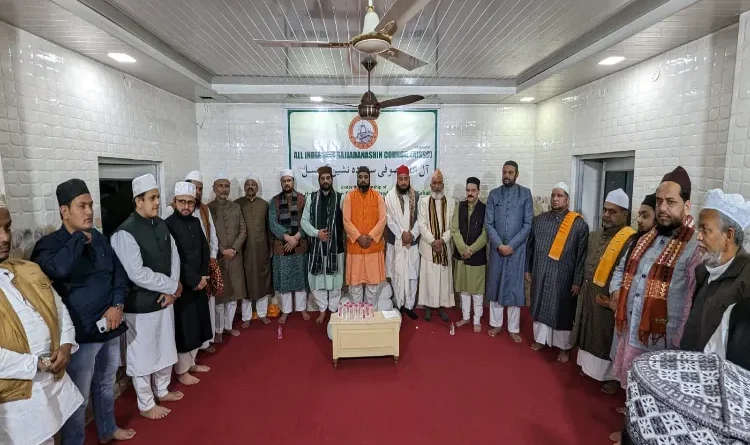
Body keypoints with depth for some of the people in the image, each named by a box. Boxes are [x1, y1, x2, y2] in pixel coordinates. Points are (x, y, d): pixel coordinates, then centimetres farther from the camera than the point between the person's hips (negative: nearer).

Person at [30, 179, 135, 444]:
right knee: (79, 397, 7)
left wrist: (117, 305, -6)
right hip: (80, 333, -6)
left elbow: (119, 273, 8)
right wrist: (79, 238, -20)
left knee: (106, 385, 24)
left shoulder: (99, 238, 5)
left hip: (109, 326, 6)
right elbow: (58, 269, -35)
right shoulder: (50, 244, -11)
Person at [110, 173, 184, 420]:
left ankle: (162, 390, 42)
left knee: (165, 348, 21)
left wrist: (172, 290, -7)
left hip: (164, 299, 7)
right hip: (140, 305, -7)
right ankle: (146, 404, 29)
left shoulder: (161, 225, 3)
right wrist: (173, 286, -15)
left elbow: (174, 257, 5)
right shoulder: (125, 233, -19)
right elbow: (138, 274, -24)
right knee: (143, 355, 9)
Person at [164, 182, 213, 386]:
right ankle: (181, 370, 22)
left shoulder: (195, 222, 6)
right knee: (183, 328, 5)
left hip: (199, 283, 7)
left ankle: (191, 362, 34)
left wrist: (203, 276, -3)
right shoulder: (168, 225, -15)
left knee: (196, 325, 17)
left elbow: (205, 250, 9)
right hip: (181, 285, -7)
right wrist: (195, 279, -16)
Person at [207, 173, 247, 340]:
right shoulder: (208, 208, -3)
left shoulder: (236, 207, 8)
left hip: (235, 257, 4)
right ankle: (218, 329, 15)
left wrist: (234, 249, -8)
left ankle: (228, 326, 24)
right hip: (216, 257, -4)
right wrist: (223, 251, -14)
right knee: (218, 294, 3)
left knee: (233, 293, 10)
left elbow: (243, 231, 4)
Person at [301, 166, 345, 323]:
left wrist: (344, 238, -6)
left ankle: (333, 310, 24)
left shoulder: (340, 198, 0)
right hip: (316, 246, 2)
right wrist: (316, 233, -10)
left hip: (335, 245, -1)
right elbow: (304, 220, 3)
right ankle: (322, 310, 26)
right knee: (317, 280, 8)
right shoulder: (312, 198, 5)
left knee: (335, 280, 6)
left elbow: (346, 222, 0)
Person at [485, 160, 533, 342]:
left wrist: (511, 245, -11)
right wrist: (499, 245, -11)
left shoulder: (525, 193, -1)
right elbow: (488, 223, 0)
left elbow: (528, 223, -5)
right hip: (496, 248, 2)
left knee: (515, 287, 5)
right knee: (495, 285, 9)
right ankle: (496, 323, 24)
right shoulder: (494, 194, 3)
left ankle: (513, 328, 18)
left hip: (517, 249, -2)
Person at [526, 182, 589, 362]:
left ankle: (563, 346, 25)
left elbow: (582, 255, -9)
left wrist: (577, 281, -10)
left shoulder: (579, 223, -8)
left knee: (562, 311, 8)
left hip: (563, 276, -3)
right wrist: (528, 269, 9)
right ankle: (541, 338, 32)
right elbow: (530, 246, 9)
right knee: (540, 306, 14)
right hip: (540, 274, 4)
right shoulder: (539, 220, 3)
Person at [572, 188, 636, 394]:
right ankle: (589, 366, 37)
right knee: (589, 335, 19)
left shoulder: (630, 241, -18)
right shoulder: (594, 236, 5)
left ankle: (612, 376, 26)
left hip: (609, 301, -6)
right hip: (588, 297, 7)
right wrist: (584, 287, 12)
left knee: (608, 340, 8)